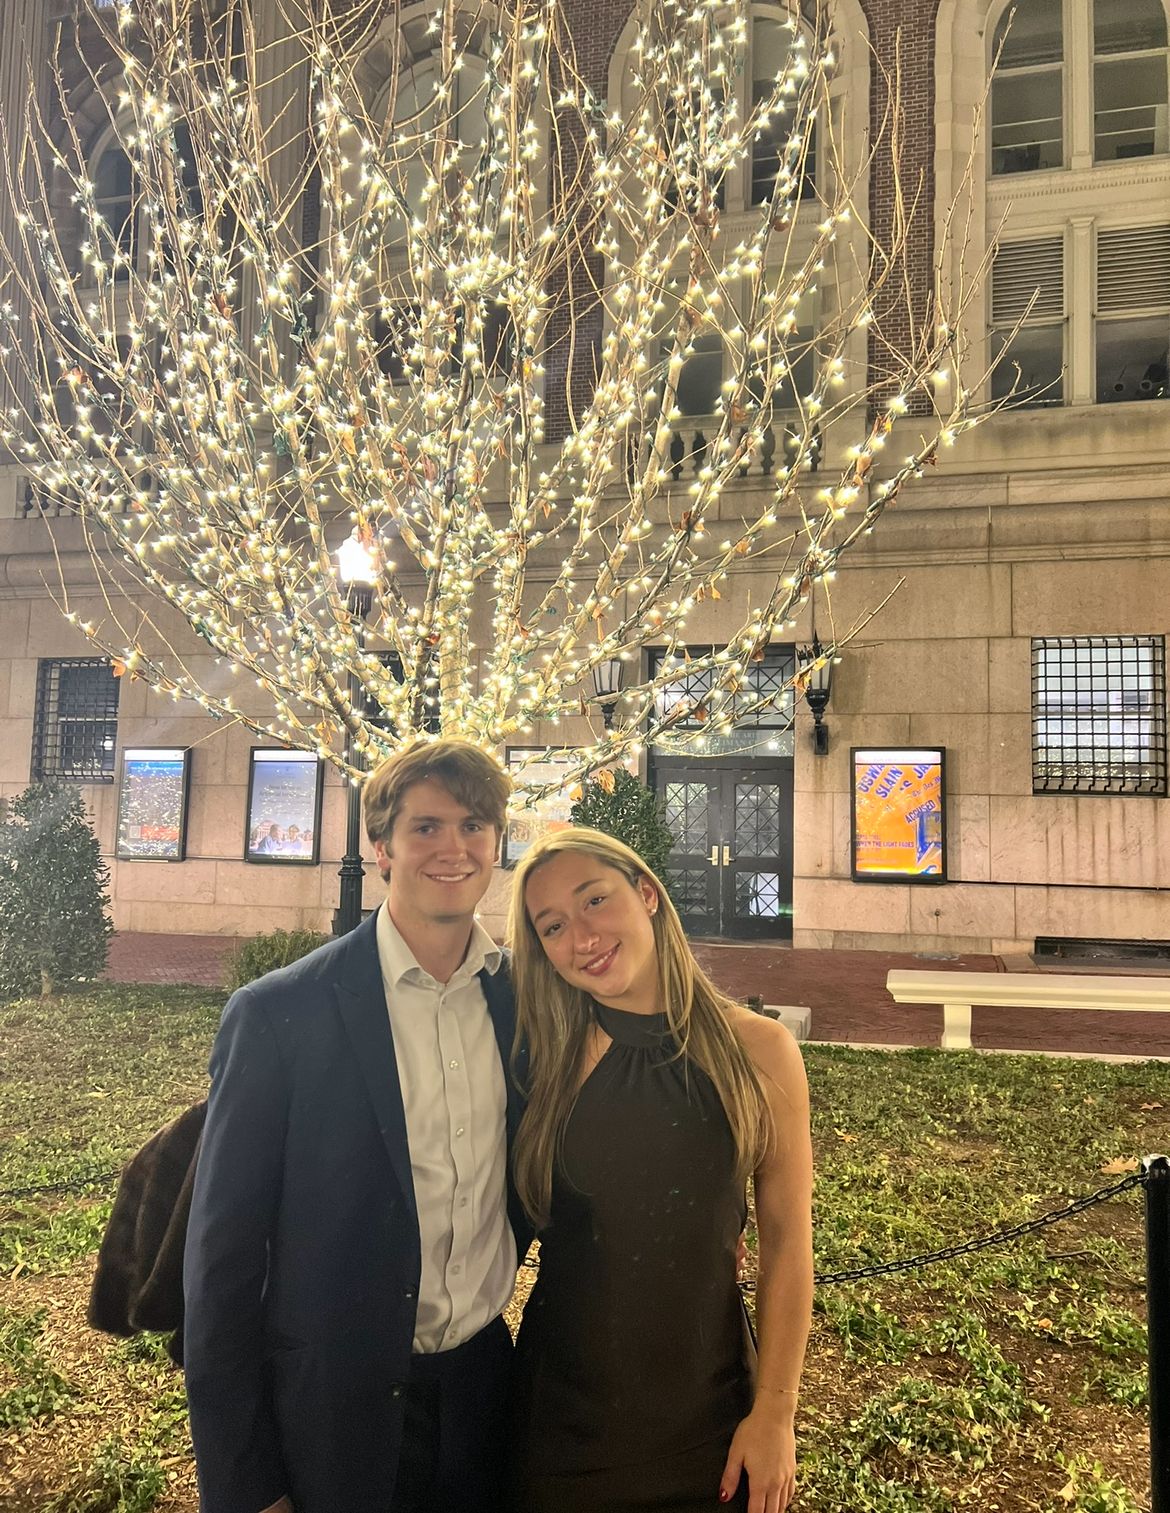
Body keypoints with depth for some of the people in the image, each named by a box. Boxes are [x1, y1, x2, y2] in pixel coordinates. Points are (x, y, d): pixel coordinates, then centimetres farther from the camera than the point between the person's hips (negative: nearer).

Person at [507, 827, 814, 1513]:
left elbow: (787, 1241, -6)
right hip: (564, 1402, 0)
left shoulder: (759, 1048, -10)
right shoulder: (544, 1058, -8)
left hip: (708, 1400, 0)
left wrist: (775, 1413, -5)